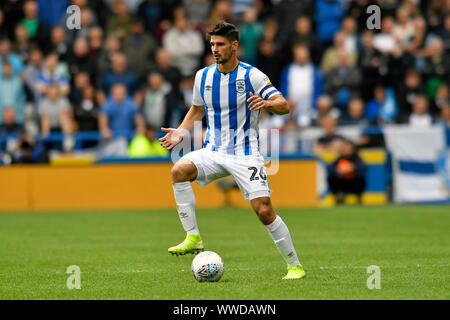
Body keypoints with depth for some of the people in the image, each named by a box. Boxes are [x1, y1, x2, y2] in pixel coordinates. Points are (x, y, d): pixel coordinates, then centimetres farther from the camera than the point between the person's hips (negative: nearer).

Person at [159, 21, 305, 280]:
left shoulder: (252, 76, -7)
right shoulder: (203, 76, 7)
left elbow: (284, 105, -11)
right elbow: (197, 111, 23)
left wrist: (266, 103, -33)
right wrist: (181, 132, 5)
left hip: (245, 154, -4)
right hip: (213, 152, 4)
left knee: (264, 210, -14)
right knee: (180, 170, -26)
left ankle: (295, 265, 3)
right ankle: (193, 238, -21)